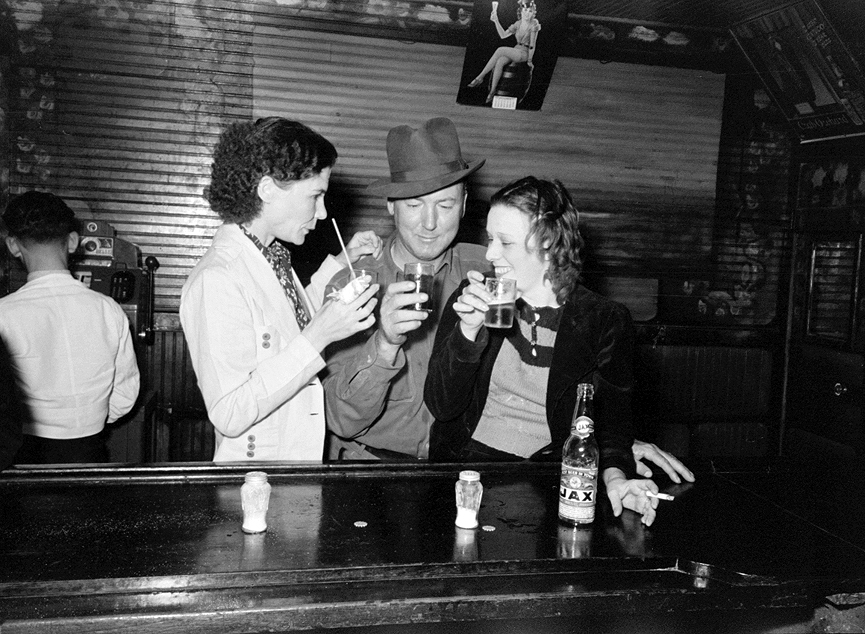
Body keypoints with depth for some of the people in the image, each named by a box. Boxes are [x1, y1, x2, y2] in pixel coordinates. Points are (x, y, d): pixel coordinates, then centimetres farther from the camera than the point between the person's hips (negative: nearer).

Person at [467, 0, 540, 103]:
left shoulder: (533, 25, -9)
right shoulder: (518, 24, 10)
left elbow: (532, 45, -9)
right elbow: (503, 35, 6)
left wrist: (529, 61, -8)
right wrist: (496, 21, -3)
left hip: (524, 53, -6)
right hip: (515, 50, 6)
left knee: (500, 50, -29)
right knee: (499, 62, -29)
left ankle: (480, 77, -27)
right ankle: (492, 91, -30)